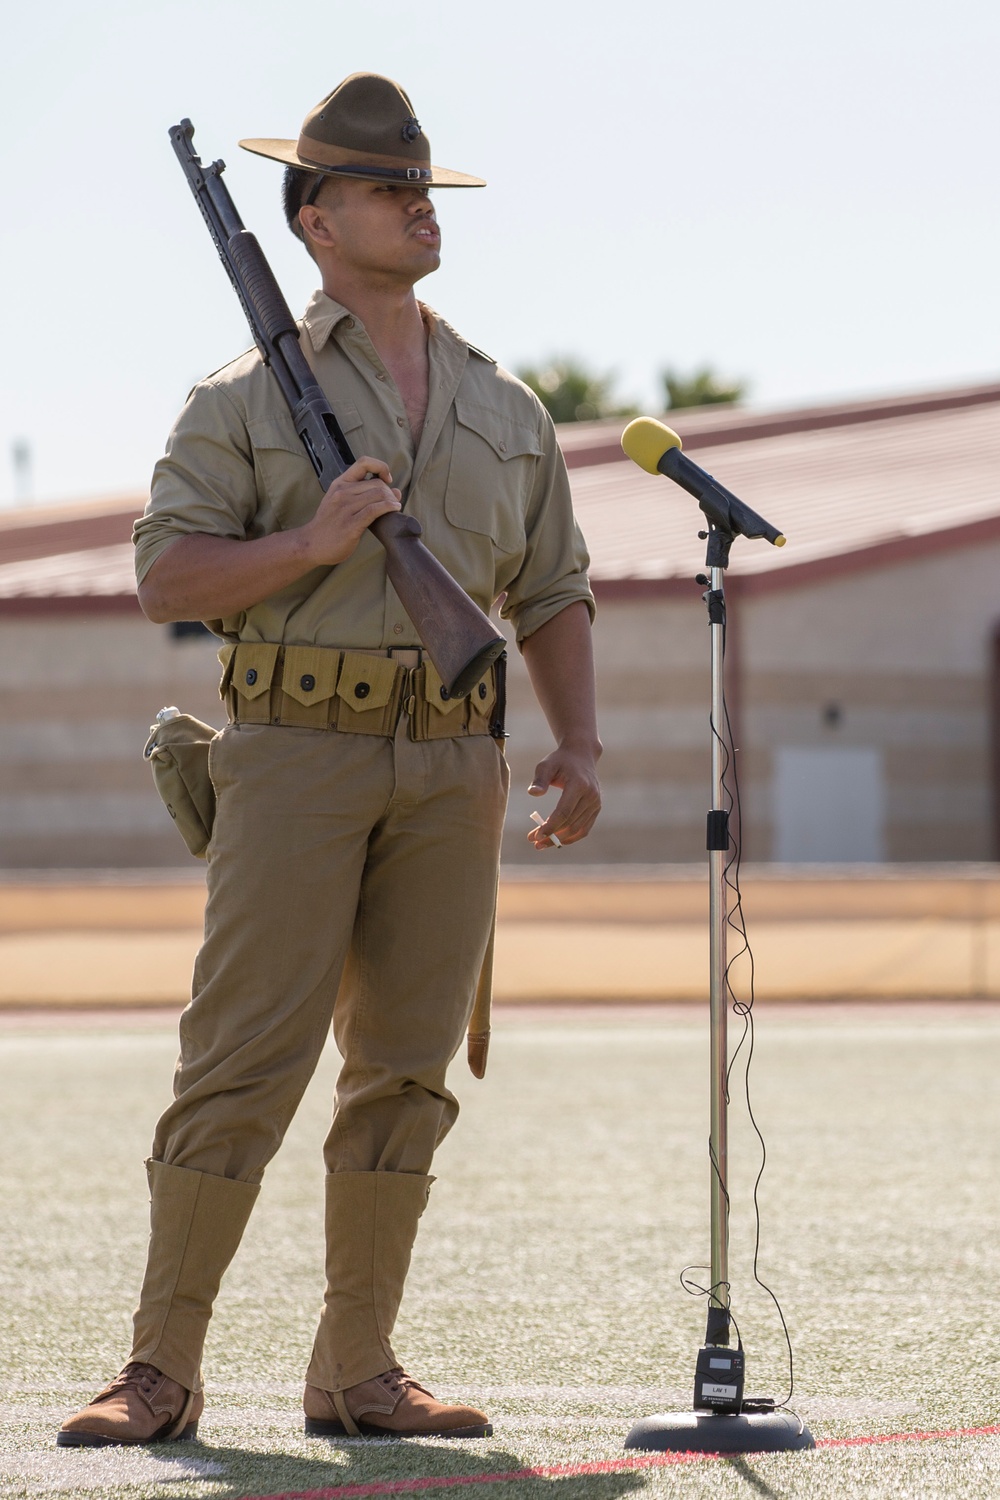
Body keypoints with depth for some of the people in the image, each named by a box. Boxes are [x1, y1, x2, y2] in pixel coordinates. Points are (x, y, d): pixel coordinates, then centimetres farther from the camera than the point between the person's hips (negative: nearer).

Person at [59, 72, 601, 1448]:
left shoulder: (506, 408, 16)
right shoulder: (246, 399, 4)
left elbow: (553, 595, 18)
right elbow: (168, 575, -3)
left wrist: (580, 748, 5)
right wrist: (312, 542, -17)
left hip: (453, 769, 4)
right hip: (298, 753, -4)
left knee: (406, 1071, 3)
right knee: (243, 1064, -9)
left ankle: (356, 1373, 10)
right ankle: (162, 1371, -4)